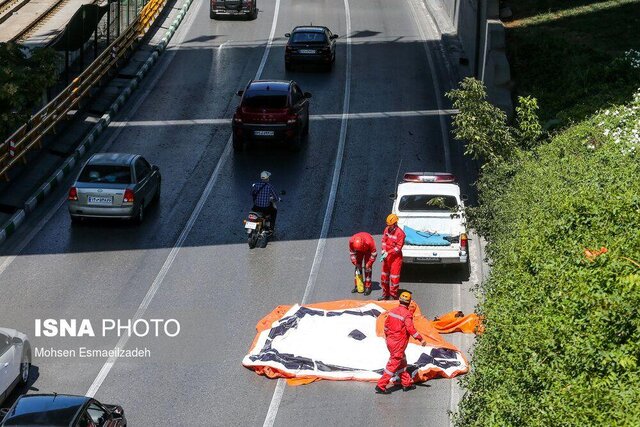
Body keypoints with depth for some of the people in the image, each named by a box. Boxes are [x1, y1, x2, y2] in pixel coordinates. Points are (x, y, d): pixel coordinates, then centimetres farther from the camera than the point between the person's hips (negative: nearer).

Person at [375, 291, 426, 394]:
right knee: (393, 364, -1)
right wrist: (421, 339, -23)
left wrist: (386, 336, 28)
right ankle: (381, 386, -1)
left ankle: (407, 384, 29)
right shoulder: (407, 314, -18)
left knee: (402, 362, 20)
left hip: (390, 340, 8)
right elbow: (410, 328, -26)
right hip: (399, 343, -8)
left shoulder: (392, 311, 5)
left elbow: (386, 324, 14)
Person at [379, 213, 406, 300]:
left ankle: (393, 296, 8)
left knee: (394, 277, -3)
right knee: (384, 275, 15)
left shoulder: (400, 233, -18)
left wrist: (387, 253, -23)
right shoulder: (387, 229, 3)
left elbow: (398, 247, -19)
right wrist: (384, 250, -7)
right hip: (387, 257, 7)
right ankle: (385, 294, 28)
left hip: (396, 257, -7)